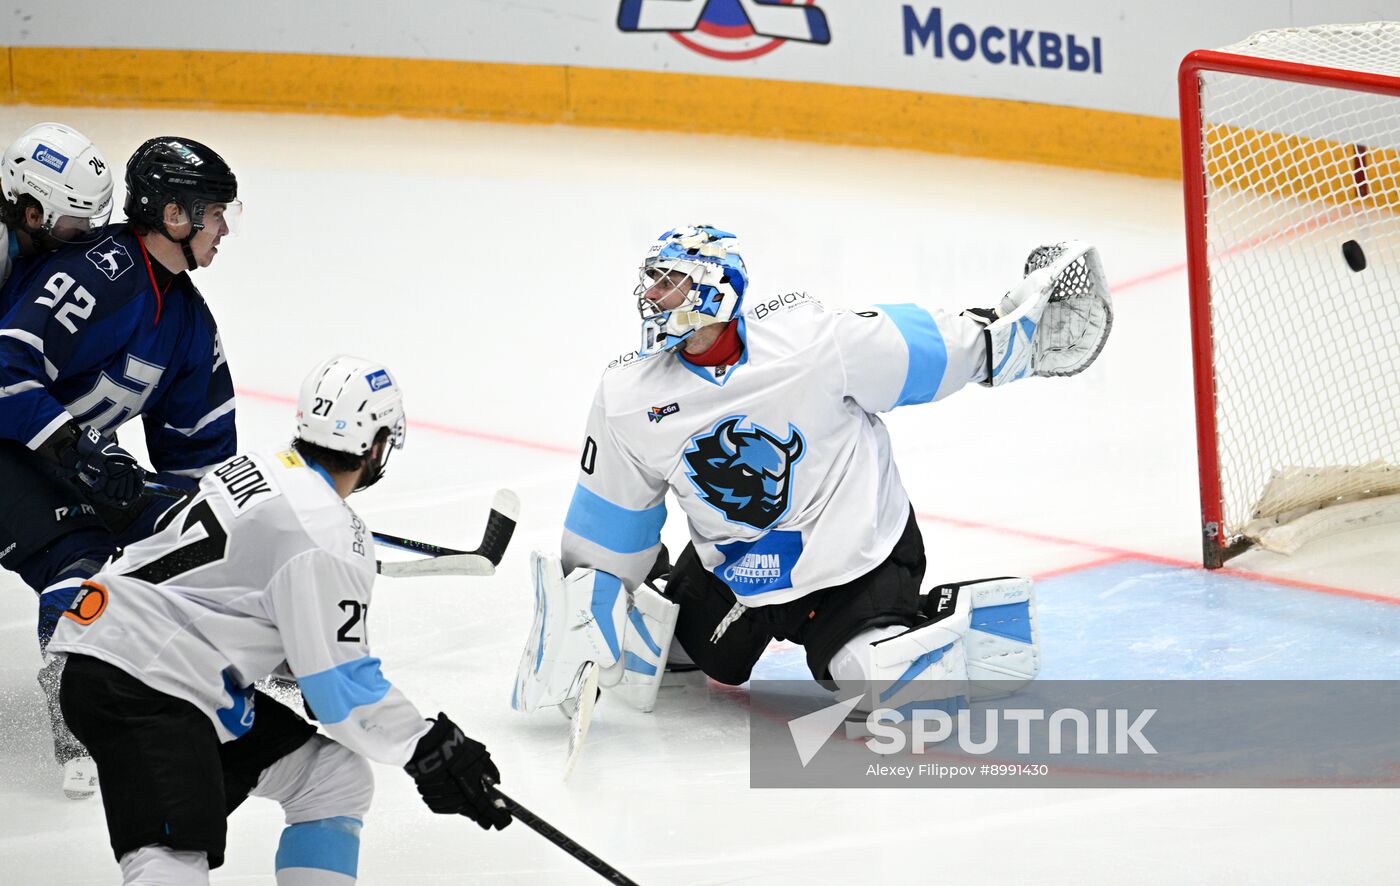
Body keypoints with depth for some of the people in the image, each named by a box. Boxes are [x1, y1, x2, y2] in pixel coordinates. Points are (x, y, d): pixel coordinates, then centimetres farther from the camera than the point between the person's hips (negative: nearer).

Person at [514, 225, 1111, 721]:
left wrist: (1019, 324, -14)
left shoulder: (815, 340, -22)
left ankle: (961, 619, -1)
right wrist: (578, 612, 2)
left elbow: (939, 349, -11)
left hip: (858, 559, -5)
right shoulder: (627, 400, -11)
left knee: (890, 676, -27)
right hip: (729, 570, 5)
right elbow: (609, 521, 1)